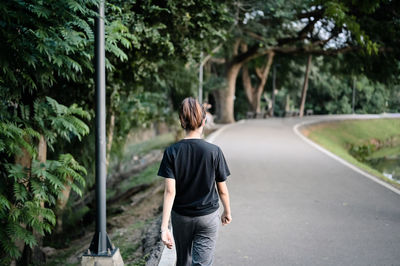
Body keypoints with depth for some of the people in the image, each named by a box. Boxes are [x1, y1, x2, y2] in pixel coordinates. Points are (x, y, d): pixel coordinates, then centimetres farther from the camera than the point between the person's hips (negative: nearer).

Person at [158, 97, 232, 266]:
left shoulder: (171, 152, -10)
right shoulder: (214, 151, -13)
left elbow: (170, 191, -16)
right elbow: (222, 190, -5)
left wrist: (164, 227, -17)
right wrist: (227, 212, 13)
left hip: (180, 217, 2)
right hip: (208, 217, -2)